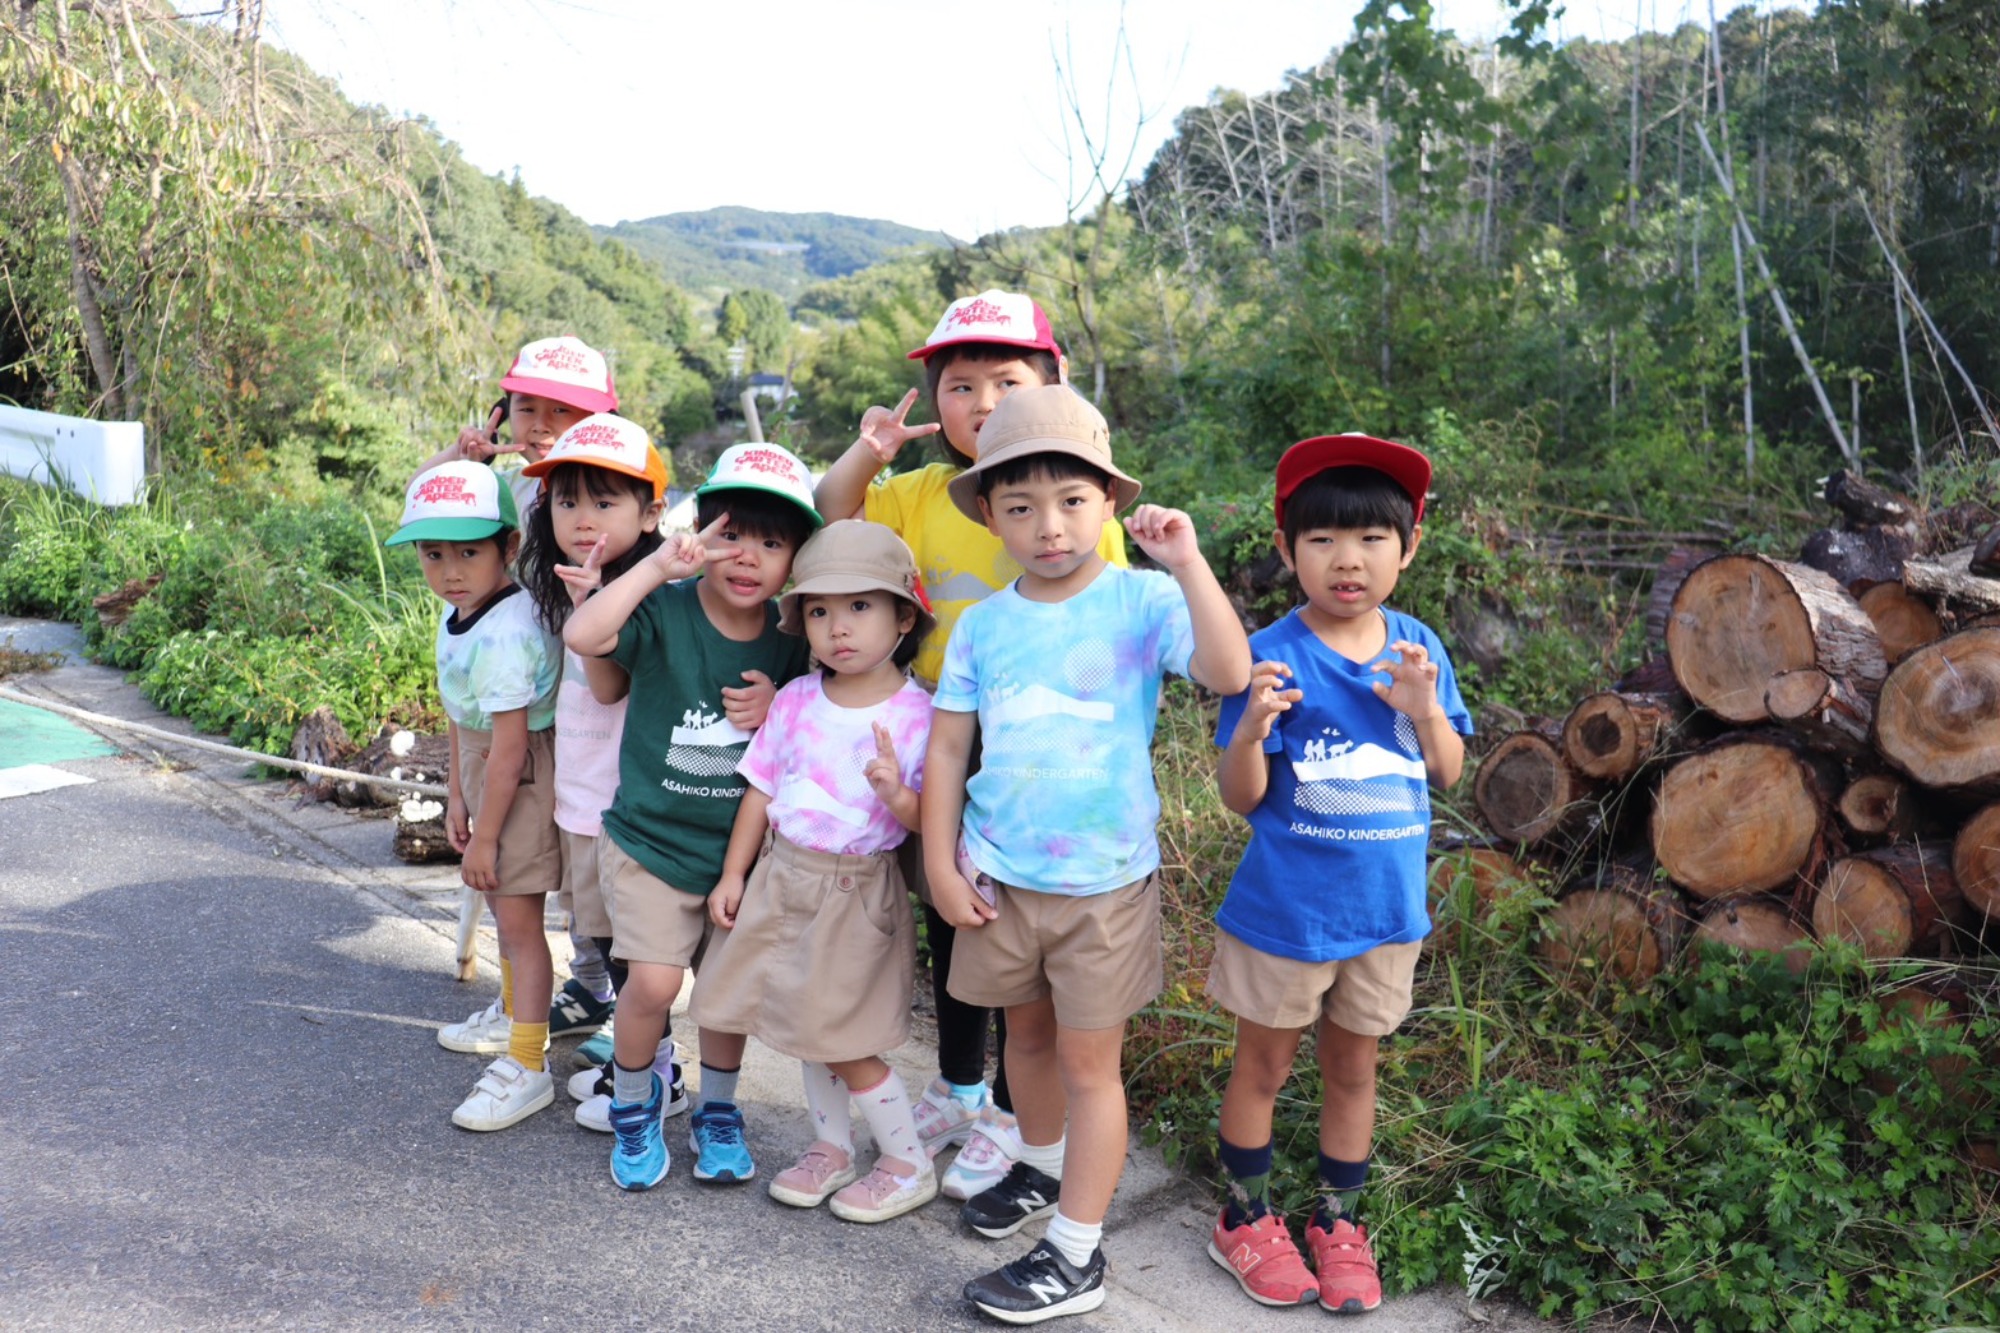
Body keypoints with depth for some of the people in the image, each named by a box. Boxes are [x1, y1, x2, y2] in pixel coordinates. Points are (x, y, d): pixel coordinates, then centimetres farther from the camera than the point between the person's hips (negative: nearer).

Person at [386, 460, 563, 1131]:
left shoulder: (505, 635, -28)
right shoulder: (456, 614, 2)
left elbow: (508, 751, -26)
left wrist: (483, 838, -18)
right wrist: (456, 795, 12)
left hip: (522, 782, -9)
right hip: (485, 773, 9)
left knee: (517, 919, -1)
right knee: (502, 905, 24)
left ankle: (527, 1065, 10)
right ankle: (514, 1013, 45)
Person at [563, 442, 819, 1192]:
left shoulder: (789, 638, -5)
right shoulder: (665, 611, -17)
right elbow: (582, 636, -37)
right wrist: (659, 565, -35)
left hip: (741, 847, 4)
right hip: (650, 839, -3)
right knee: (654, 982, -9)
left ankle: (716, 1113, 37)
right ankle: (633, 1105, 21)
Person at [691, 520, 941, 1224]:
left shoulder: (916, 714, -13)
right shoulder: (795, 700, 0)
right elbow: (761, 788, 8)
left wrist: (897, 795, -32)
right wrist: (733, 874, 8)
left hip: (858, 889, -5)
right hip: (783, 876, 5)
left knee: (843, 1043, 0)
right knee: (808, 1033, 16)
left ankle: (910, 1165, 20)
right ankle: (832, 1148, 36)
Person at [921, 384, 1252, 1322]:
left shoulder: (1142, 601, -10)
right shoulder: (982, 625, -1)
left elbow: (1229, 673, -26)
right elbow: (947, 748, 3)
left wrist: (1187, 564, -30)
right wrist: (942, 865, 1)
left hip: (1103, 880, -4)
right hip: (1001, 874, 4)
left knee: (1088, 1060, 6)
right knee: (1027, 1032, 22)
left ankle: (1075, 1255, 19)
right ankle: (1042, 1168, 48)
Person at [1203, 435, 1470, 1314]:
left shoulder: (1418, 649, -3)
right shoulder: (1272, 657, -16)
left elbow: (1446, 774, 1)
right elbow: (1241, 797, -15)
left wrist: (1425, 710, -19)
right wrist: (1251, 730, -36)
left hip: (1385, 906, 4)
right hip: (1285, 906, -3)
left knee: (1352, 1066, 19)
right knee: (1264, 1066, 14)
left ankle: (1339, 1223, 38)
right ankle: (1245, 1219, 35)